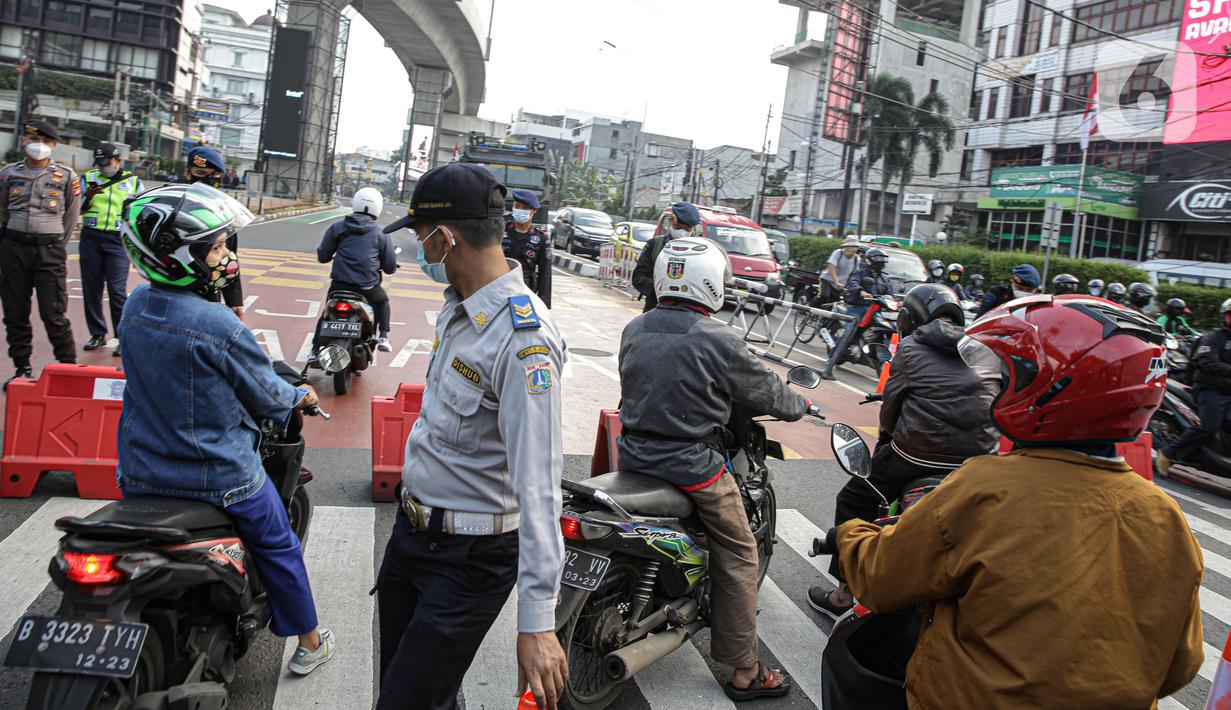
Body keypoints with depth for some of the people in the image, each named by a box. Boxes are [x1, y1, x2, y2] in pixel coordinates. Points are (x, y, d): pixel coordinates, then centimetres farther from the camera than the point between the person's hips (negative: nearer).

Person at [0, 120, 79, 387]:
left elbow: (72, 215, 8)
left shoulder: (66, 176, 1)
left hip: (50, 251, -3)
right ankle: (22, 367, 17)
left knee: (53, 313, -7)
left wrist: (57, 246, 8)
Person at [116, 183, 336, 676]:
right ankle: (309, 642, 31)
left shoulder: (136, 303, -4)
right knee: (277, 546, 16)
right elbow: (265, 395, -13)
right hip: (221, 478, -6)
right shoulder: (218, 327, -26)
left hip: (140, 475, 6)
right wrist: (299, 395, 9)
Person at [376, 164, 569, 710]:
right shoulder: (458, 305, 4)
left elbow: (537, 484, -31)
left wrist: (537, 620, -32)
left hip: (470, 557, -9)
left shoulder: (523, 337, -28)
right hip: (411, 530, 9)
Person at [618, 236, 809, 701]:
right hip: (694, 467, -6)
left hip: (634, 457, 7)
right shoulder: (718, 342, -16)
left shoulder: (633, 330, 2)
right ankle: (745, 672, 17)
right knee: (738, 557, 9)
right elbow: (765, 391, -4)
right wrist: (799, 405, 18)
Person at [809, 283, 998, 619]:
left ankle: (843, 597, 18)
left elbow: (890, 403, 6)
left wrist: (887, 437, 24)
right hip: (978, 459, 4)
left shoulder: (911, 346, 4)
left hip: (918, 454, -4)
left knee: (853, 503, 14)